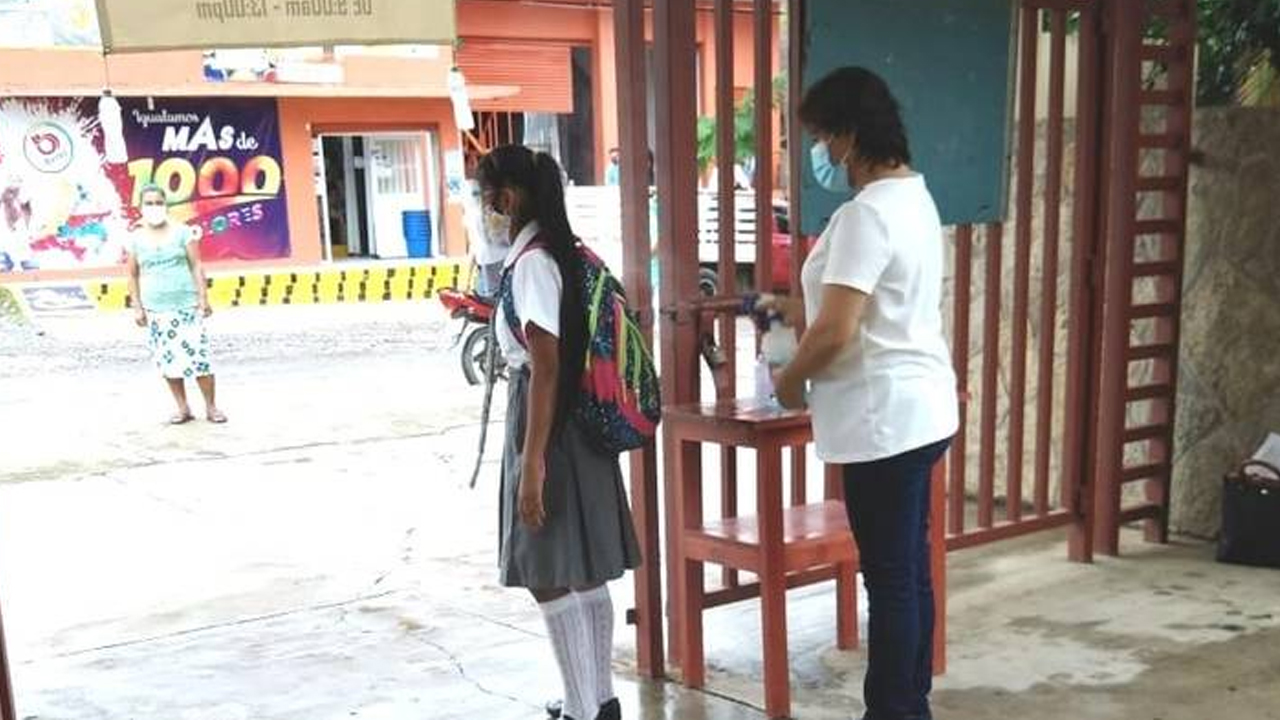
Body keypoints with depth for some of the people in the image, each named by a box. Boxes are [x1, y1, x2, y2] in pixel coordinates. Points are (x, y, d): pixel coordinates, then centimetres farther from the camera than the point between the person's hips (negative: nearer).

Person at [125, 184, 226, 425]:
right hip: (156, 310, 2)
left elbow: (196, 266, 1)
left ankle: (211, 407, 2)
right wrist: (137, 308, 4)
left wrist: (203, 297, -6)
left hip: (187, 305, -2)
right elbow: (133, 276, 10)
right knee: (168, 360, 4)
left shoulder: (182, 232, 2)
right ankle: (183, 408, 13)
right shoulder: (136, 239, 6)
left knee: (198, 355, -6)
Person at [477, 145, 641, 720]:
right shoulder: (562, 252, 11)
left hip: (547, 422, -10)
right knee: (582, 573, 16)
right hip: (576, 420, 10)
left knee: (548, 576, -2)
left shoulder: (532, 262, -17)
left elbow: (545, 367, -21)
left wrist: (533, 463, -22)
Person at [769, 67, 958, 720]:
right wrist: (789, 308, 24)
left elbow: (835, 332, -23)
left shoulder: (866, 213, -20)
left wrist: (788, 381, -5)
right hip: (916, 411, 10)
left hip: (886, 419, -10)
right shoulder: (911, 197, 12)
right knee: (910, 573, 17)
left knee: (890, 579, 1)